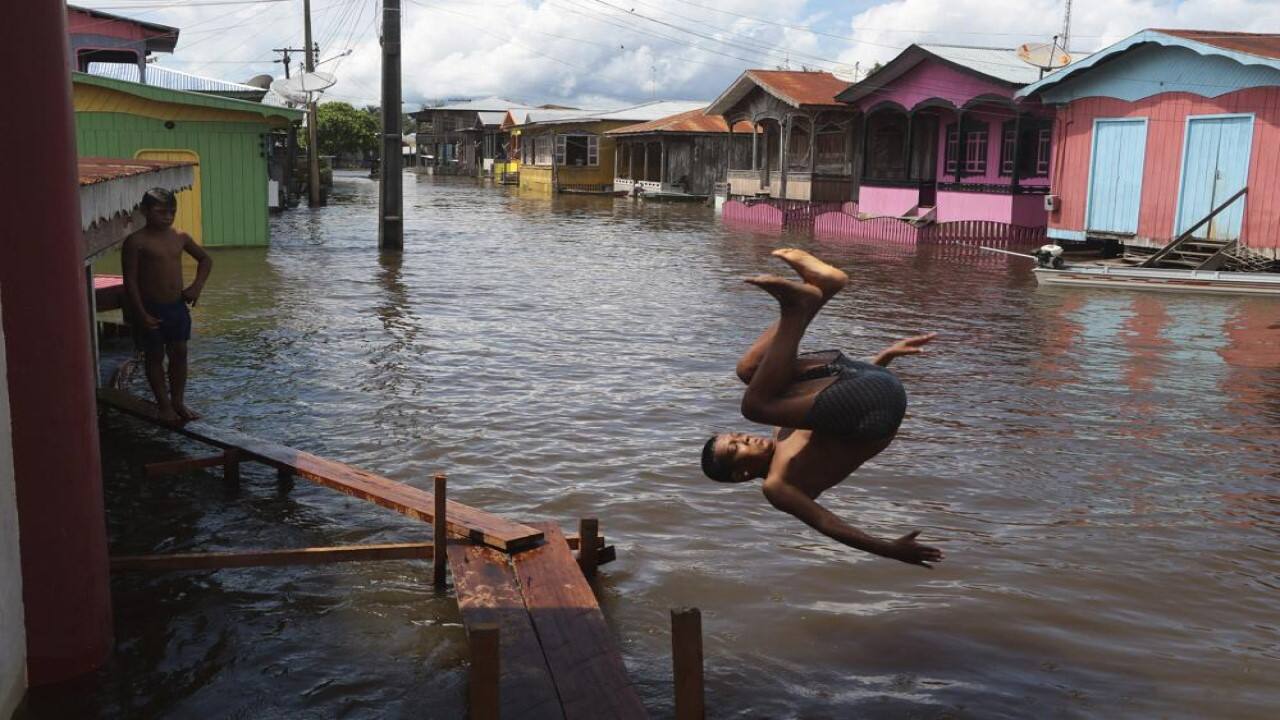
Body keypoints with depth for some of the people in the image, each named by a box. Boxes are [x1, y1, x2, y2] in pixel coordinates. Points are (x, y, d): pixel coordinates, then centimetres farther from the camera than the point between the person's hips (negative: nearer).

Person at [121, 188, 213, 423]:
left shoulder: (180, 238, 3)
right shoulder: (136, 242, -12)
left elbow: (205, 259, 18)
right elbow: (130, 280, -13)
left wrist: (197, 285, 3)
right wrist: (141, 314, -16)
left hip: (177, 306, 5)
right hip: (151, 309, -5)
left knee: (179, 353, 10)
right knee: (155, 356, 7)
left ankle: (179, 401, 22)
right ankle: (164, 405, 17)